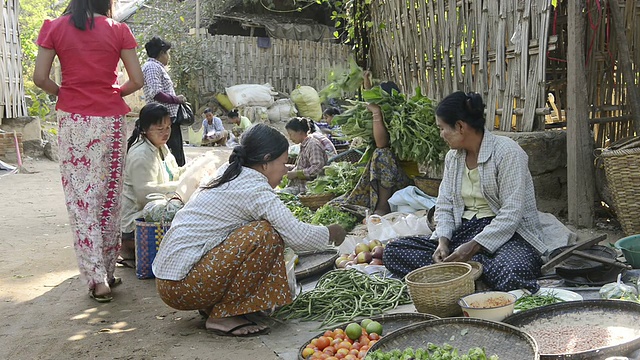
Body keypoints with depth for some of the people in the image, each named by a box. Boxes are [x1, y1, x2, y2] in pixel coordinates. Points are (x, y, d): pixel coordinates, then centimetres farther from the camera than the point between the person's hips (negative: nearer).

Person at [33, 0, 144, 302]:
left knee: (80, 198, 3)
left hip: (72, 120, 0)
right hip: (110, 121, 0)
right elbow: (137, 80, -1)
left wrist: (64, 94, 15)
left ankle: (97, 279, -1)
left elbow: (40, 78, -3)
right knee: (109, 196, 9)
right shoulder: (118, 30, 1)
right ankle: (108, 272, 17)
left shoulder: (55, 27, 3)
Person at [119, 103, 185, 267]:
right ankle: (130, 248, -4)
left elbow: (172, 174, 20)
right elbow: (145, 192, -25)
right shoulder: (141, 155, -20)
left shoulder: (161, 147, 13)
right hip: (133, 220, -11)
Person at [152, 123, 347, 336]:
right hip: (183, 285, -10)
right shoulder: (254, 189, -15)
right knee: (268, 235, -16)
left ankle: (211, 306, 13)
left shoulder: (230, 177, 13)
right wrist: (330, 234, 1)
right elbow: (297, 236, -18)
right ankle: (224, 316, -8)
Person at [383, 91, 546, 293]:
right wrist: (443, 241, -10)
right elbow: (444, 206, 9)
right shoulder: (453, 157, 12)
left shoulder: (507, 152, -11)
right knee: (393, 251, -12)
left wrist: (473, 247, -26)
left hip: (505, 233, -6)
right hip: (463, 232, 7)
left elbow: (511, 214, -18)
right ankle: (479, 265, -18)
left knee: (512, 273, -42)